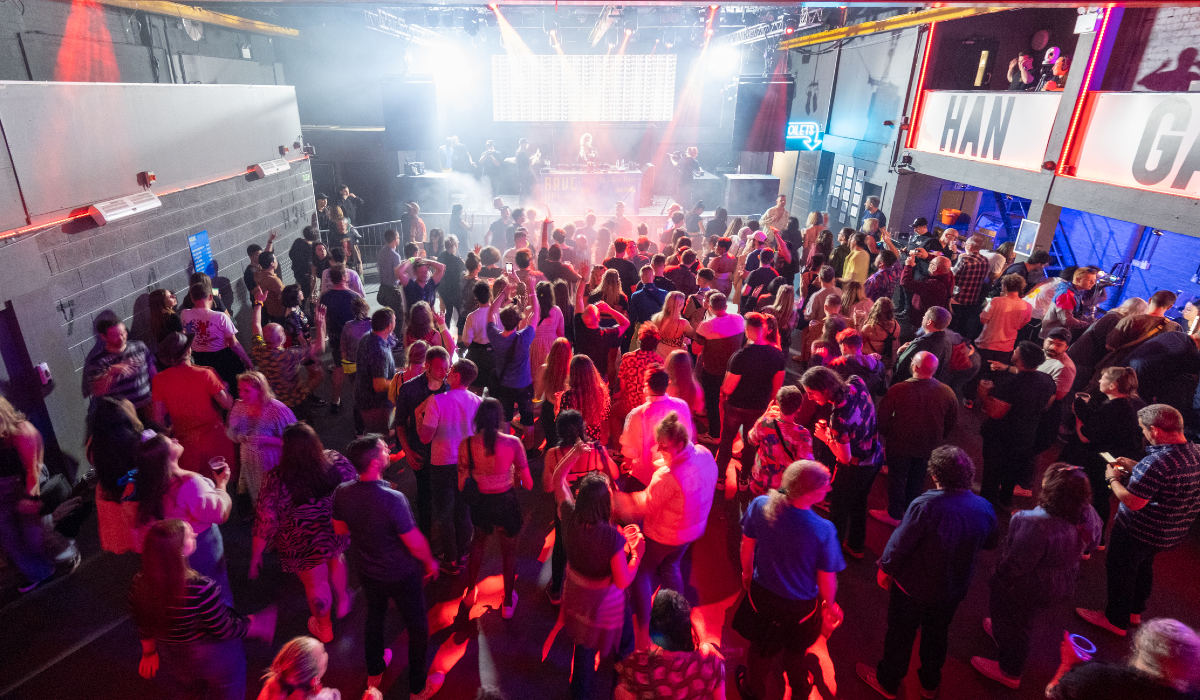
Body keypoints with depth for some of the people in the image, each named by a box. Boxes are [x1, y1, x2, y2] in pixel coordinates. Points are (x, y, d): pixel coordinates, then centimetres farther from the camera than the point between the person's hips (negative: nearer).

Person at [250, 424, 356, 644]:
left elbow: (265, 523, -20)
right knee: (335, 559, 34)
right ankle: (342, 603, 58)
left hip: (303, 547, -2)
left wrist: (255, 557, -4)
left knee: (316, 584, 23)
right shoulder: (337, 463, -24)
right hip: (336, 533, 2)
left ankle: (324, 628, 50)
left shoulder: (276, 481, -31)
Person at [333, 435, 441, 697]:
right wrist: (430, 563, -8)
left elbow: (340, 529, 1)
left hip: (368, 572, 6)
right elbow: (415, 543, -27)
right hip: (401, 575, -6)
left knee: (375, 617, 31)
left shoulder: (342, 493, -19)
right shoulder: (392, 499, -36)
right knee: (418, 627, 17)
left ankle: (374, 673, 53)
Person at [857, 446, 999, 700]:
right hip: (953, 590, 5)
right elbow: (990, 543, 3)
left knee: (900, 634, 17)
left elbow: (900, 543, -24)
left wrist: (885, 569, -7)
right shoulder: (984, 508, -17)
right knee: (937, 633, 27)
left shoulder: (925, 505, -33)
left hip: (913, 586, -4)